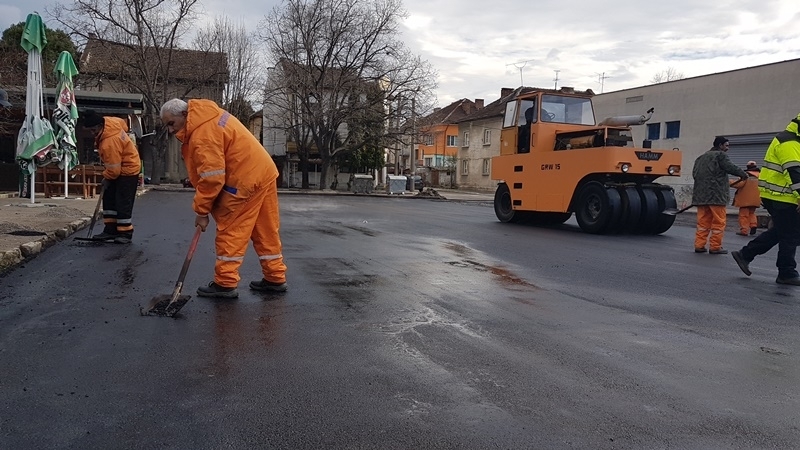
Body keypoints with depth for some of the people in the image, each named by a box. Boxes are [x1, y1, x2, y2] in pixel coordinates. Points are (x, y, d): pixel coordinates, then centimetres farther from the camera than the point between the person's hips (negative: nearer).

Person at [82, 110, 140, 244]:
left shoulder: (109, 143, -34)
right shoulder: (109, 121, -9)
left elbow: (114, 169, -27)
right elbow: (123, 124, 15)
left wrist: (107, 178, -6)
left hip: (128, 170, -11)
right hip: (118, 167, 11)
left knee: (123, 202, -8)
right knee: (108, 199, 11)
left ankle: (125, 233, 1)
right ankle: (110, 230, 15)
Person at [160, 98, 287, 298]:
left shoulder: (203, 133, -20)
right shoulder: (207, 115, 12)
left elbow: (212, 177, -22)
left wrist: (201, 210, -11)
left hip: (246, 179, -10)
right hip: (263, 171, 10)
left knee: (230, 231, -2)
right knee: (266, 230, 13)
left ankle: (225, 283, 3)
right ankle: (275, 278, 20)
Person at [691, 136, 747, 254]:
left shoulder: (701, 157, 20)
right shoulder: (720, 155, -4)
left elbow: (694, 173, 18)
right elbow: (731, 167, -11)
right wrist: (743, 174, 4)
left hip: (700, 194, 8)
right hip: (716, 194, -7)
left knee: (703, 221, 10)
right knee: (718, 221, 0)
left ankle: (699, 245, 7)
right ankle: (715, 247, 1)